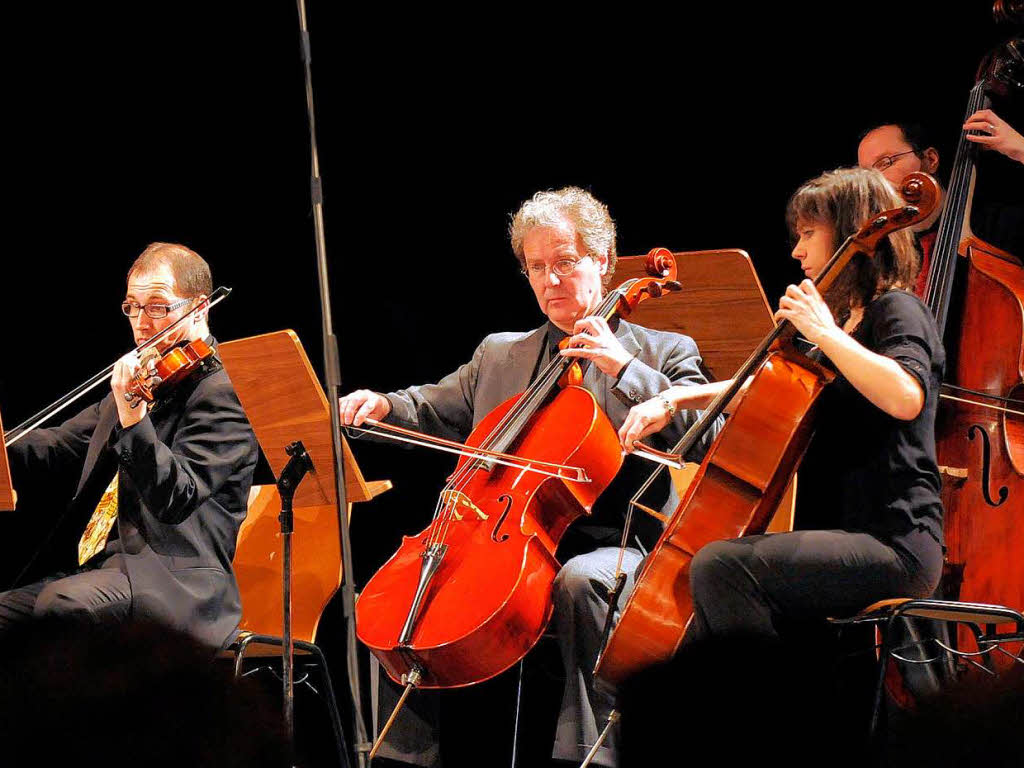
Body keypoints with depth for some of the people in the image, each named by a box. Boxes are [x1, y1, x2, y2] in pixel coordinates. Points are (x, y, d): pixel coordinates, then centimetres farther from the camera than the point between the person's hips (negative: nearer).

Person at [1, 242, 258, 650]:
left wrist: (132, 416, -33)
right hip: (101, 569, 9)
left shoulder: (223, 390, -8)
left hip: (176, 584, -9)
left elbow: (175, 499, -20)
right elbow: (58, 449, 21)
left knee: (60, 602, -34)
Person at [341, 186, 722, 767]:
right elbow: (436, 411, 28)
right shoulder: (499, 354, 23)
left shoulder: (664, 352, 9)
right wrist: (383, 404, 5)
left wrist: (624, 368, -12)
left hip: (615, 549, -4)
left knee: (581, 579, -39)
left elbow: (706, 436, -6)